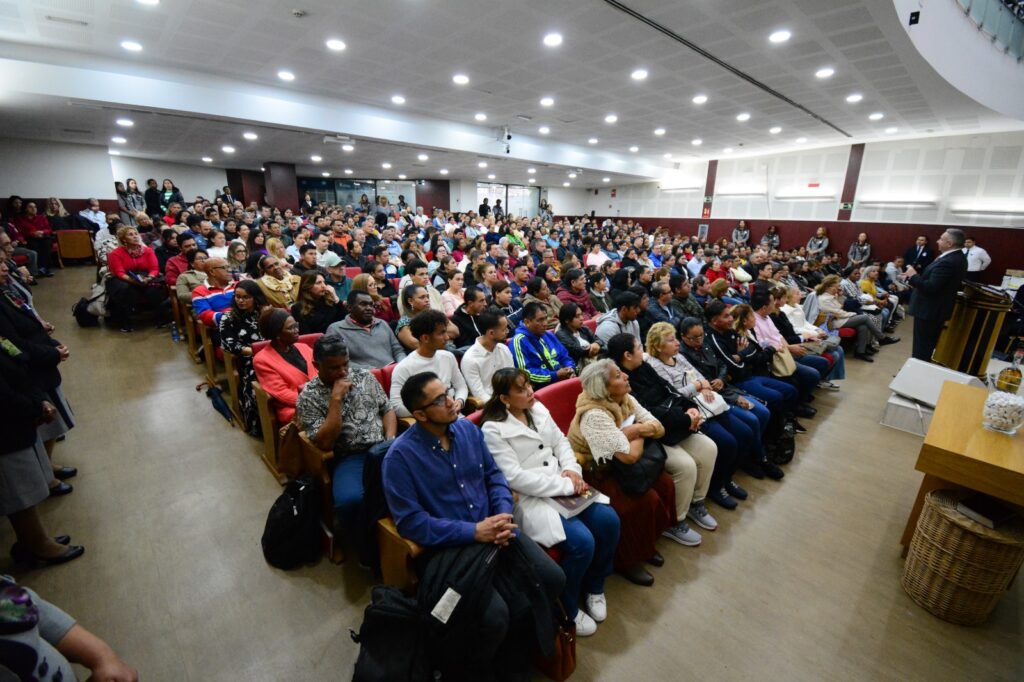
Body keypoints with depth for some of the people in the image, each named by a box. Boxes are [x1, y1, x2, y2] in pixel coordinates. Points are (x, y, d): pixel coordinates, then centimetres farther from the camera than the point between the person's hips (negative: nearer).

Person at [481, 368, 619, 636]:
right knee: (582, 542, -21)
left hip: (561, 485, 7)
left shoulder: (538, 409, 6)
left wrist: (571, 470, -8)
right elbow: (516, 478, -20)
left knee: (609, 521, -9)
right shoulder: (493, 429, -15)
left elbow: (560, 442, 12)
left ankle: (594, 586, 19)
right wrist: (566, 486, -19)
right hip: (529, 498, -7)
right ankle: (567, 609, 10)